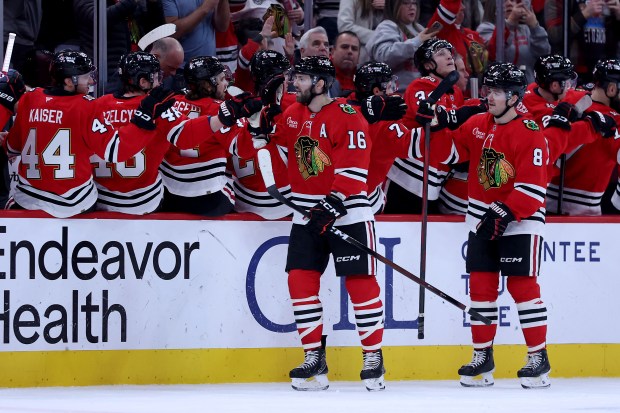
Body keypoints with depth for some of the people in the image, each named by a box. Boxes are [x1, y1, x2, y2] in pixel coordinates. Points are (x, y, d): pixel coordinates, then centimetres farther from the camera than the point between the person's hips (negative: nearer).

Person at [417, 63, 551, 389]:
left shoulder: (529, 133, -15)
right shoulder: (476, 125, 6)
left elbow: (533, 187, -20)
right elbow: (449, 152, 11)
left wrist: (504, 214, -25)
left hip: (520, 219, -6)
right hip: (482, 218, 6)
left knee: (522, 285, -9)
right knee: (480, 285, 5)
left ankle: (538, 357, -3)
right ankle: (482, 356, 13)